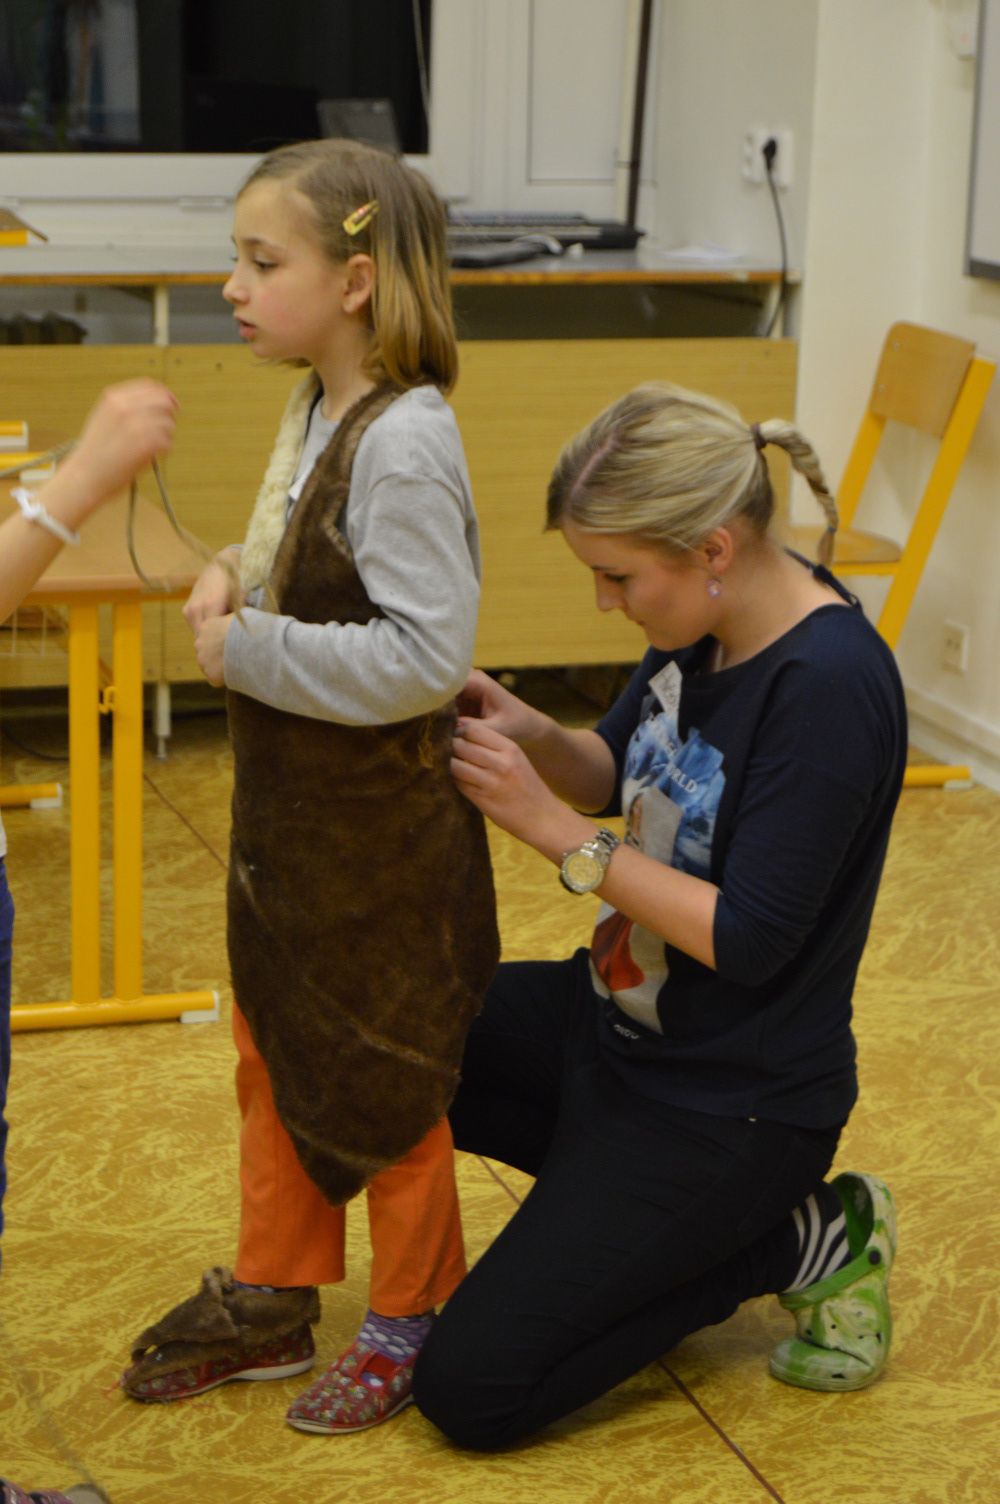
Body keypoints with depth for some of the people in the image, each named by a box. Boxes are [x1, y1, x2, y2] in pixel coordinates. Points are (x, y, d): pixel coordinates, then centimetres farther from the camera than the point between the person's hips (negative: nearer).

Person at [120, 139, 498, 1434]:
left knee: (385, 1083, 8)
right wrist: (231, 585, -2)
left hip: (381, 830, -9)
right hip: (287, 807, 9)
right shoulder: (313, 411, 4)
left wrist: (250, 653, -24)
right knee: (271, 1050, 19)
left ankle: (408, 1325, 27)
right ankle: (270, 1302, 36)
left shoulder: (404, 442, -24)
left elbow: (425, 655, -29)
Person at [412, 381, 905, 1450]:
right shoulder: (703, 625, -3)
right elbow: (617, 779, 12)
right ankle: (620, 1202, 13)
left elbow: (747, 941, -27)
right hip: (619, 1018, 9)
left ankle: (802, 1241, 4)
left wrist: (553, 828, -24)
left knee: (469, 1391, -9)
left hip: (733, 1106, -9)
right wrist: (535, 736, -10)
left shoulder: (831, 684, -28)